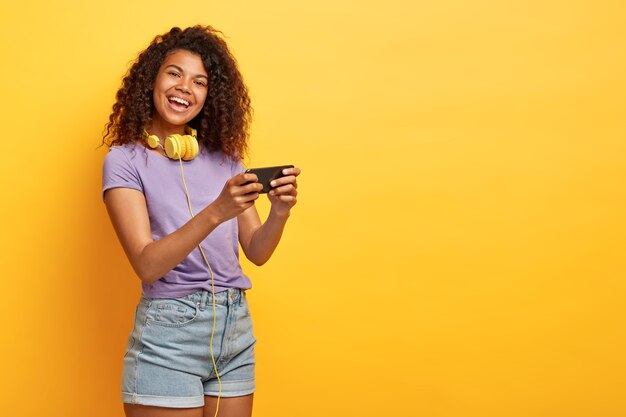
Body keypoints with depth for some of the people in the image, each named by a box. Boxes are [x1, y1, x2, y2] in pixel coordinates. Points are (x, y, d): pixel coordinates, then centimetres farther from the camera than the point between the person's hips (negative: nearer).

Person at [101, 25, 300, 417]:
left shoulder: (224, 157, 8)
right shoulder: (125, 160, -5)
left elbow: (257, 251, 6)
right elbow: (147, 265, -16)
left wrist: (280, 211, -15)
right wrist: (216, 212, -30)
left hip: (236, 327, 5)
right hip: (169, 331, -4)